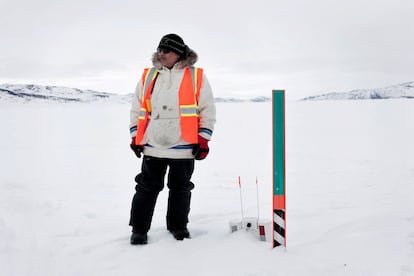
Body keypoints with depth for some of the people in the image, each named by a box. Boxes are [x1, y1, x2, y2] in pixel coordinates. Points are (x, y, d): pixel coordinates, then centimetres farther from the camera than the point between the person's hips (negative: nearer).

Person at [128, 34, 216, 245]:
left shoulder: (196, 77, 2)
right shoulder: (148, 76, 8)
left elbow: (207, 110, 3)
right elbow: (137, 109, 15)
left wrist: (203, 140, -2)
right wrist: (135, 137, 9)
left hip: (183, 147, -1)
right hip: (152, 146, 1)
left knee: (180, 189, 12)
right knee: (147, 188, 6)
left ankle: (178, 225, 29)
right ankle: (139, 229, 19)